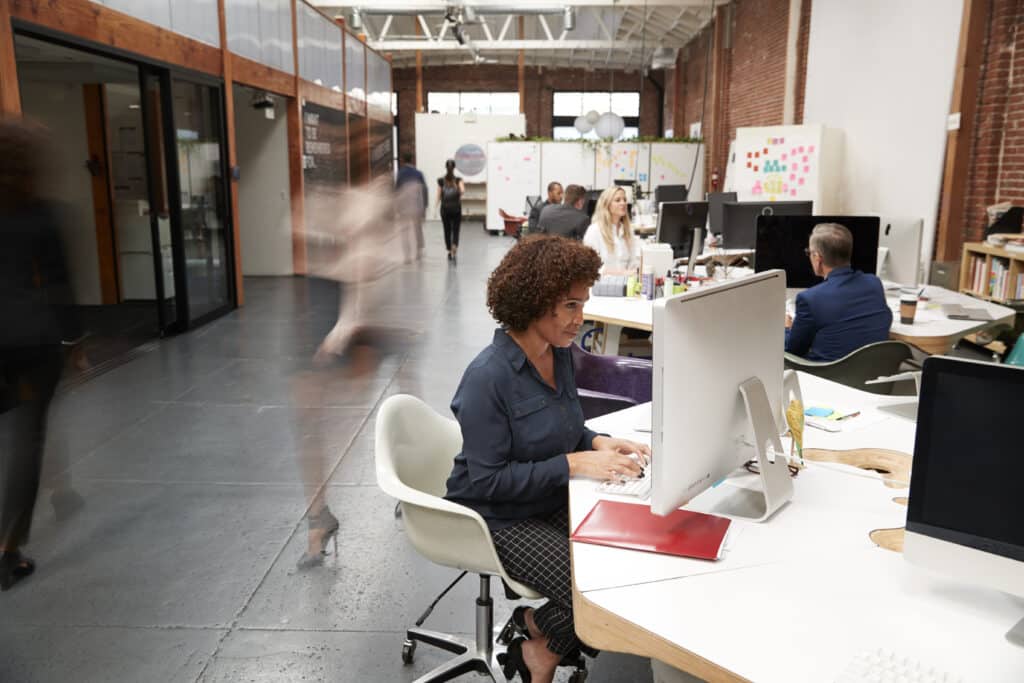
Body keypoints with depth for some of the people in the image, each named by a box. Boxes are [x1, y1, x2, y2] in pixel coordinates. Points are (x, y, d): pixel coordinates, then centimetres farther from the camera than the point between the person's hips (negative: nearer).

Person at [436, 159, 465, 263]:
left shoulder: (441, 181, -2)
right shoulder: (458, 179, -5)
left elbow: (439, 196, -1)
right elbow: (463, 191, -20)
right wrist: (459, 196, 2)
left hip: (445, 208, 1)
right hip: (456, 208, -1)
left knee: (447, 230, 13)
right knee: (455, 230, 1)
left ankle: (450, 251, 22)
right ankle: (454, 250, -22)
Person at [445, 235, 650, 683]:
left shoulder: (561, 352, 1)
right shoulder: (489, 377, -24)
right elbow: (489, 481, -23)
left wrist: (599, 443, -6)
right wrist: (574, 464, -26)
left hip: (554, 502, 8)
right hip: (501, 519, -8)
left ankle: (540, 633, 11)